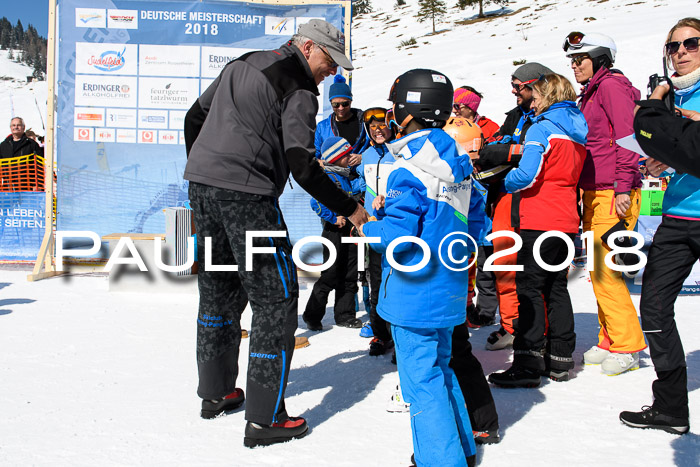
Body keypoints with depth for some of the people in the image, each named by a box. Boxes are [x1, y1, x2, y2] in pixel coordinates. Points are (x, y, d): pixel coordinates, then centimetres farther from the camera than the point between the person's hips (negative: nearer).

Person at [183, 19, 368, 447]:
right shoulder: (298, 88, -6)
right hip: (246, 193, -9)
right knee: (276, 299, -2)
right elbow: (302, 166, -14)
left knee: (219, 291, 19)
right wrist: (349, 209, -6)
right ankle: (264, 420, 1)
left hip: (201, 185, 9)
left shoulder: (241, 65, 20)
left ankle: (215, 393, 31)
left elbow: (194, 117, 23)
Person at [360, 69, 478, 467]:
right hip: (449, 291, 9)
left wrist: (367, 229, -4)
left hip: (415, 295, -9)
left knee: (421, 381, 2)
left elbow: (398, 233, -23)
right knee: (440, 368, 23)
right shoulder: (458, 161, 8)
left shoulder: (410, 169, -19)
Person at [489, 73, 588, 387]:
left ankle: (529, 363, -6)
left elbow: (527, 175, -19)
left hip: (539, 220, -8)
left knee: (529, 287, -5)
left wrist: (507, 183, 1)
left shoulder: (542, 128, -10)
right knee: (557, 287, 13)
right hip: (567, 220, 8)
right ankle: (560, 360, 18)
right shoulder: (578, 131, 14)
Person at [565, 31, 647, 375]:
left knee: (605, 272, -10)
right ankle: (609, 341, 18)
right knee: (597, 272, 10)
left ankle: (628, 346, 1)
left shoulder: (611, 85, -6)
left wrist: (623, 187, -21)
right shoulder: (590, 94, 21)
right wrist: (582, 189, 19)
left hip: (613, 194, -9)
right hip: (593, 193, 9)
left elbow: (627, 136, -15)